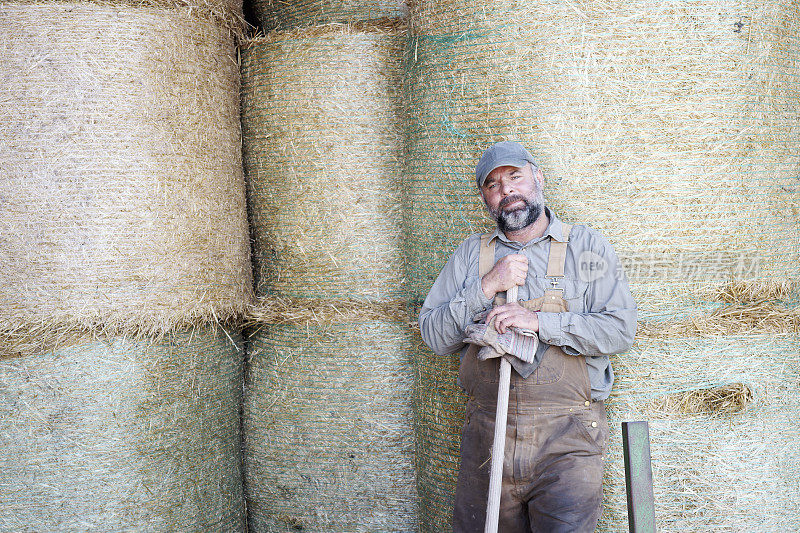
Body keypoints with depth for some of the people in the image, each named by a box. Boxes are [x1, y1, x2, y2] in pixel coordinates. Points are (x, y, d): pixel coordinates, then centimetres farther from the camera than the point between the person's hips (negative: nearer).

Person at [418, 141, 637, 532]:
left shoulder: (586, 247, 4)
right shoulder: (470, 255, 12)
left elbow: (620, 330, -5)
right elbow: (433, 335, 5)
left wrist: (539, 322, -14)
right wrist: (487, 287, -8)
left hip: (566, 439, -2)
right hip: (486, 435, 3)